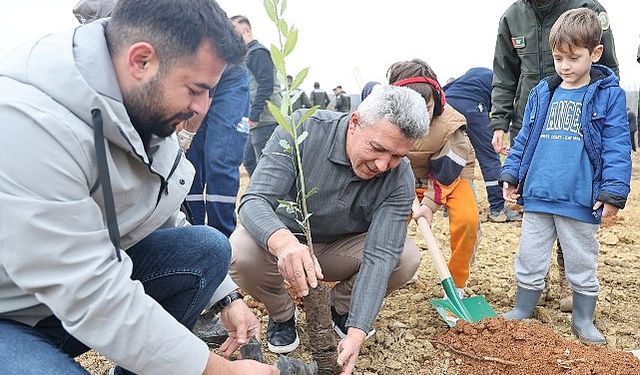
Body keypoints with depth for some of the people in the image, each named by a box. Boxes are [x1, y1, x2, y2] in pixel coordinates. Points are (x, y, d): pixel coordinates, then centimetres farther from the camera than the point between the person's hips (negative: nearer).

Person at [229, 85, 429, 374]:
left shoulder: (400, 180, -21)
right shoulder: (303, 131, -26)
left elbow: (379, 257, -26)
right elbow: (255, 200, -32)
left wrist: (356, 333, -37)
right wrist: (283, 241, -55)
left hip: (341, 248, 2)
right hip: (281, 240, -1)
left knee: (406, 258, -22)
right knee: (241, 254, -34)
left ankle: (342, 306, 9)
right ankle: (281, 313, 2)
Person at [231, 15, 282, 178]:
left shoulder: (257, 52, -8)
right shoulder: (247, 54, 22)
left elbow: (266, 85, -18)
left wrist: (254, 115, -21)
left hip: (264, 120, -10)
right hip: (258, 120, 10)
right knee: (249, 161, 14)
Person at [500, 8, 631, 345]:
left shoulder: (608, 95, -2)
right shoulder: (542, 94, 8)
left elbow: (617, 147, -6)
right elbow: (524, 139, 13)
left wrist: (613, 191, -13)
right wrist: (511, 174, 5)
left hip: (581, 200, -3)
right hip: (537, 196, 3)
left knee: (582, 264, 13)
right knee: (529, 260, 12)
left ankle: (583, 319, 31)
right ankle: (521, 312, 28)